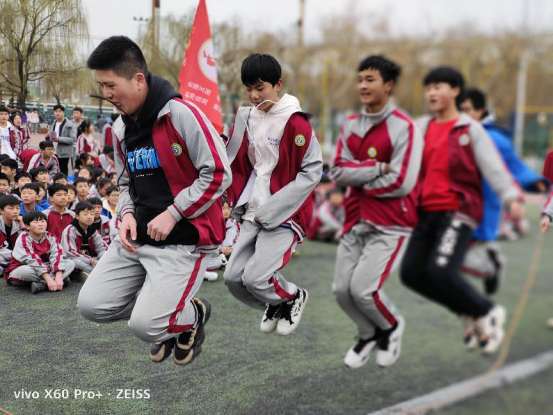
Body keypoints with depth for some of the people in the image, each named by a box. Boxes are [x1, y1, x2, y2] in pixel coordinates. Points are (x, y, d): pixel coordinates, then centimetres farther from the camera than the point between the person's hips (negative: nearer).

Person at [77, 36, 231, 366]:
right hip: (138, 237, 8)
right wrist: (127, 214, -1)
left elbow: (219, 173, -16)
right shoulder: (121, 128, 8)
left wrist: (172, 214, -17)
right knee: (92, 305, -1)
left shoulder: (180, 114, -16)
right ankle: (161, 313, 24)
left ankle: (193, 315, 18)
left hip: (184, 239, -7)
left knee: (145, 326, -17)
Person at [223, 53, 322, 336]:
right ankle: (275, 306, 29)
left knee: (256, 277, -16)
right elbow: (238, 164, 17)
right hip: (254, 214, 7)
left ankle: (293, 297, 15)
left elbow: (312, 170, -13)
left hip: (285, 215, -6)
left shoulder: (295, 122, -13)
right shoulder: (247, 119, 6)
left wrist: (272, 210, -16)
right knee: (233, 277, 3)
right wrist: (238, 202, 3)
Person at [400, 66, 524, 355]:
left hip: (458, 212, -6)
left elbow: (493, 166, -10)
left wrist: (511, 198, -25)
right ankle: (468, 313, 19)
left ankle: (488, 314, 7)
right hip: (427, 212, 6)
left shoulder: (470, 130, -1)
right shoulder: (422, 128, 12)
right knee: (412, 272, -1)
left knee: (441, 272, -21)